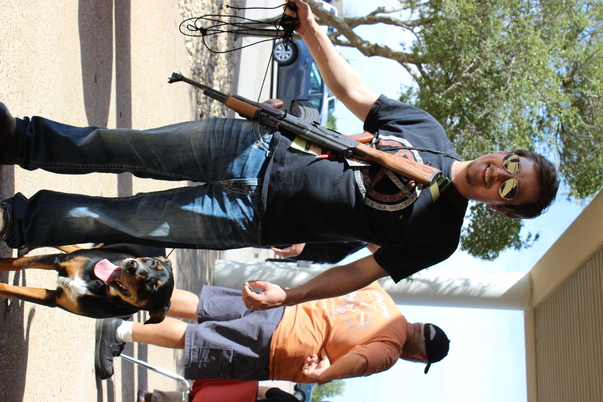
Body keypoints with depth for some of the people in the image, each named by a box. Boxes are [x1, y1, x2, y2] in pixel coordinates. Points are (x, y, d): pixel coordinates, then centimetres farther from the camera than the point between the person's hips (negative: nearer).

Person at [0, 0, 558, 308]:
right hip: (257, 147, 3)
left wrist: (289, 296, -14)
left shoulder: (436, 238, -9)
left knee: (120, 220, -8)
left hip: (254, 216, -3)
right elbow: (354, 93, 7)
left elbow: (363, 271, -6)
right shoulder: (428, 130, 1)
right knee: (120, 148, -4)